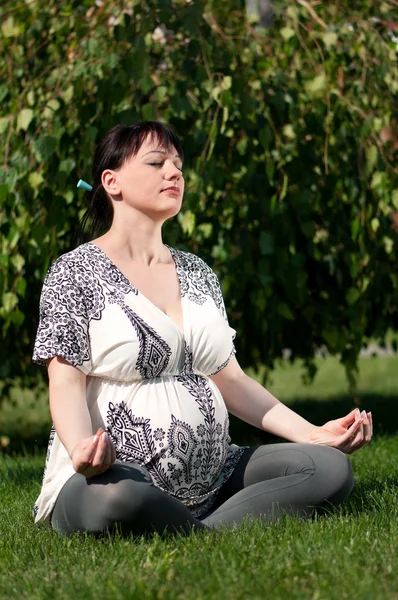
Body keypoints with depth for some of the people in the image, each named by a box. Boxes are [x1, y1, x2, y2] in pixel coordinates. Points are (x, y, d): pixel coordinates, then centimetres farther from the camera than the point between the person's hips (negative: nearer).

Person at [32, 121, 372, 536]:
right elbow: (66, 383, -9)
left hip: (211, 481, 6)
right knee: (113, 499, -42)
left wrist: (312, 433, 8)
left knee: (331, 467, -13)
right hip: (118, 474, -6)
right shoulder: (76, 272, 1)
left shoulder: (197, 273, 19)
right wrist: (81, 451, -31)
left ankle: (202, 535, -22)